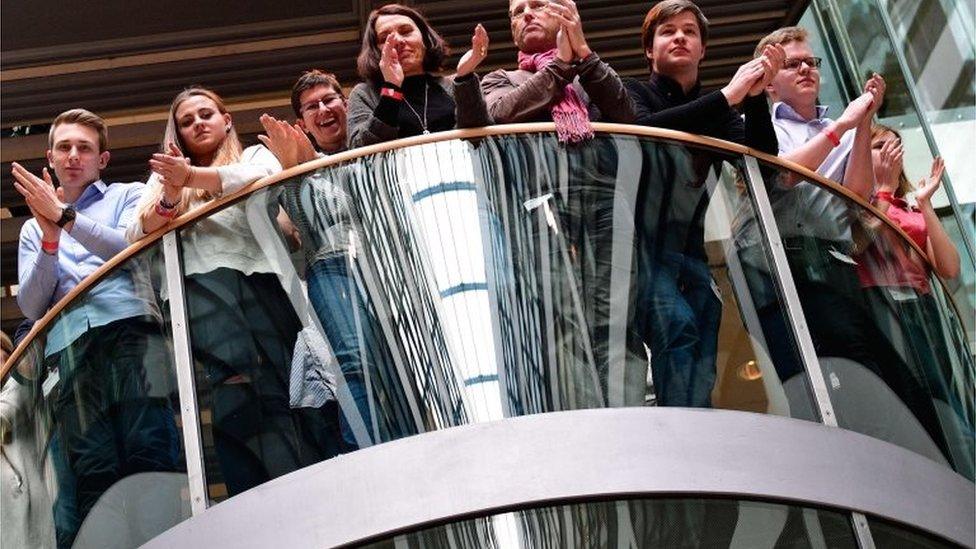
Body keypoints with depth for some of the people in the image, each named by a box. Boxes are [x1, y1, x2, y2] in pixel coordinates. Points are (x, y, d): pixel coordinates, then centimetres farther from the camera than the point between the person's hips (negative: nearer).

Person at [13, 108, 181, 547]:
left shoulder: (127, 196, 25)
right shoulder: (33, 228, 32)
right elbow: (32, 307, 18)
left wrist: (65, 217, -2)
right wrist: (50, 238, 4)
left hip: (128, 325, -2)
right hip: (67, 345, 2)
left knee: (149, 451, -21)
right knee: (91, 472, -15)